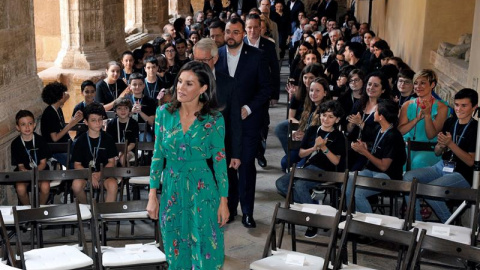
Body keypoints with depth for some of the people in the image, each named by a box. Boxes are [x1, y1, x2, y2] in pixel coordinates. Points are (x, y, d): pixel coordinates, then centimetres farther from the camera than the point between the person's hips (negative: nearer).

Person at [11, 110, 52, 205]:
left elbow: (43, 163, -3)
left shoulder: (40, 140, -4)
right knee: (20, 189, -29)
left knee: (45, 186, -29)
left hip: (40, 170, 0)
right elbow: (20, 166, -2)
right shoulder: (15, 144, -4)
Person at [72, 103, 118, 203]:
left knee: (113, 185, -32)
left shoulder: (108, 139, 3)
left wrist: (100, 174, -14)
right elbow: (77, 164, 0)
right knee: (76, 185, -31)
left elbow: (111, 162, 3)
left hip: (104, 172, 0)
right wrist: (90, 176, -17)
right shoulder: (81, 141, 1)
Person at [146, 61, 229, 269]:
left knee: (204, 251, 4)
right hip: (172, 188, 3)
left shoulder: (214, 119, -8)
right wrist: (152, 196, 1)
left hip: (202, 190, -2)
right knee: (176, 252, 13)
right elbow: (158, 155, 3)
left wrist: (224, 201, -5)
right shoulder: (164, 112, -1)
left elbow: (220, 161, -4)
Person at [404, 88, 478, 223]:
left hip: (463, 175, -7)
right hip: (441, 167, 7)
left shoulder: (475, 129, -9)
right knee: (408, 177, -14)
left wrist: (450, 144, -21)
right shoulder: (450, 122, 9)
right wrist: (441, 146, -9)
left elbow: (470, 161, -14)